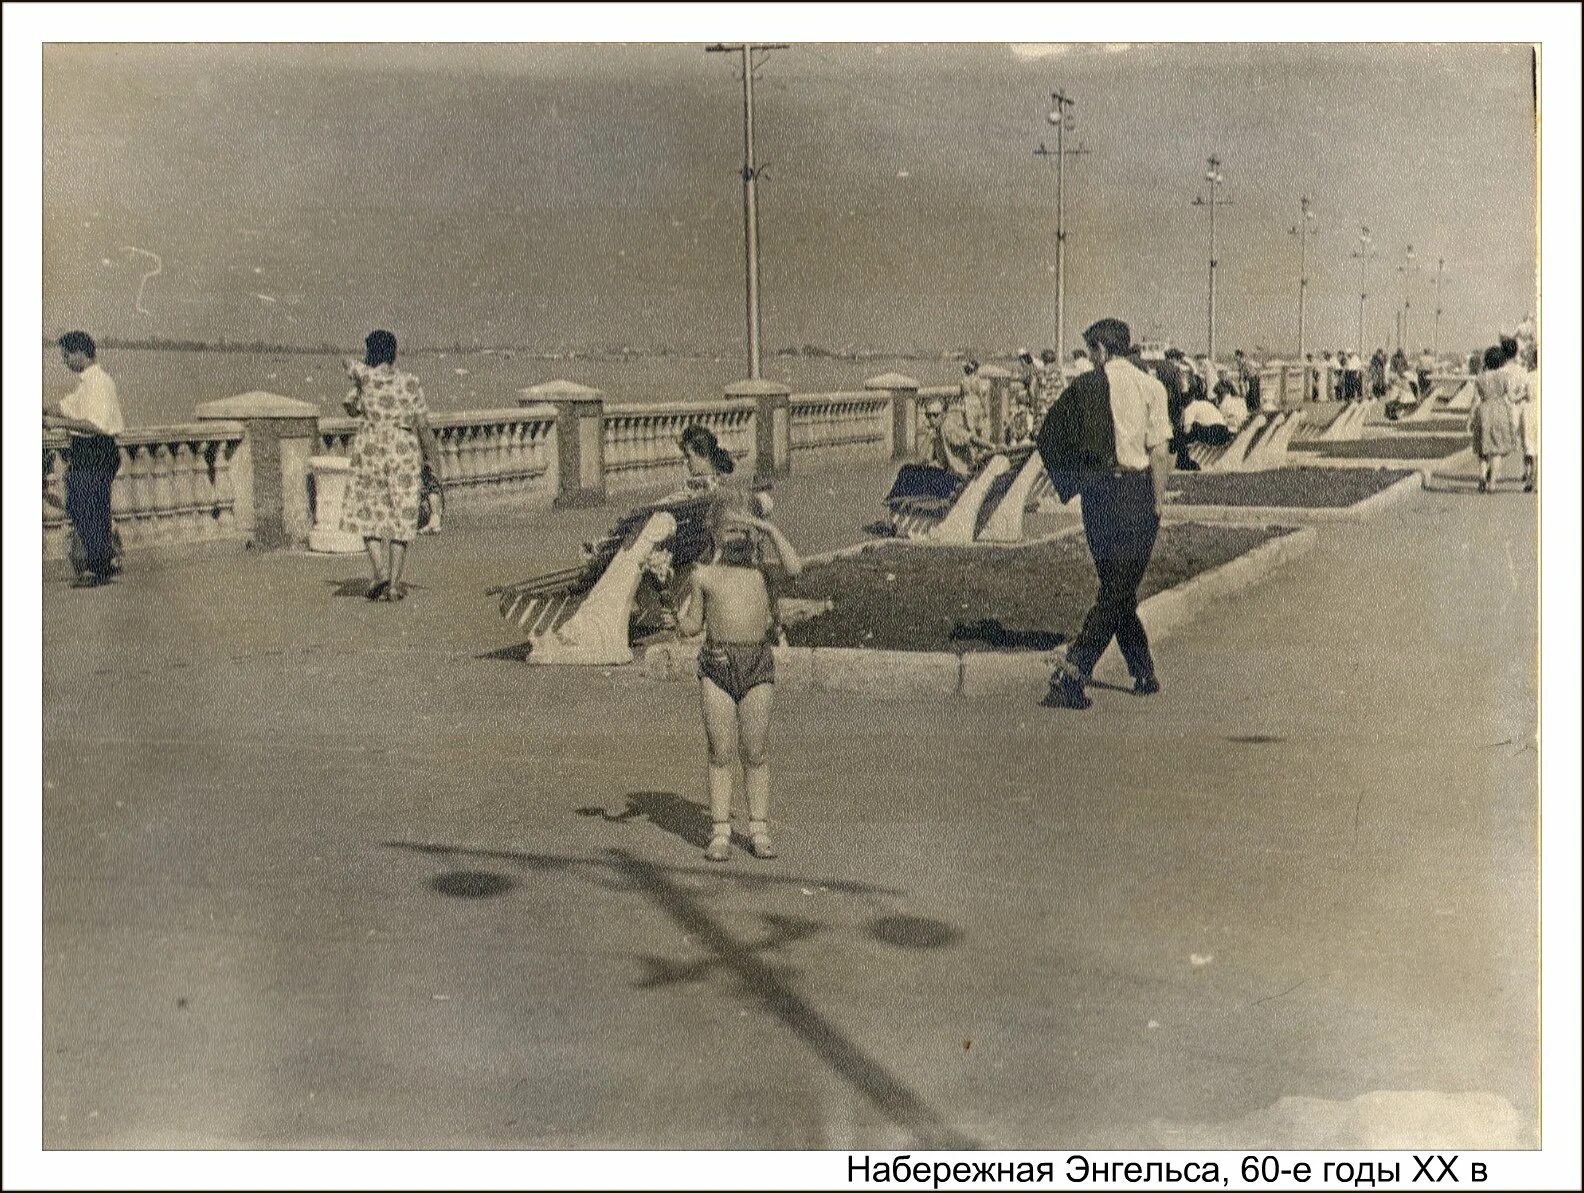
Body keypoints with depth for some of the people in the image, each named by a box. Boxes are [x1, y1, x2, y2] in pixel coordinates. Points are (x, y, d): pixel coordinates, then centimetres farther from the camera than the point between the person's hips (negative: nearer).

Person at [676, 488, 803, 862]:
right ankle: (720, 833, 10)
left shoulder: (762, 567, 7)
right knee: (721, 753, 2)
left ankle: (759, 831, 14)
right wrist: (692, 593, -1)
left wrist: (770, 528, -11)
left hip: (758, 665, 0)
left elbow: (795, 568, -15)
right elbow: (690, 627, 10)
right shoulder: (703, 573, 6)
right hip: (716, 665, 0)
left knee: (756, 754, 4)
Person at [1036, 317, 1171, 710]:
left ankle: (1144, 673, 22)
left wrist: (1069, 484, 10)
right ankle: (1073, 671, -12)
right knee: (1119, 592, 1)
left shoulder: (1084, 387, 1)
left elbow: (1050, 436, 0)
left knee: (1114, 586, 15)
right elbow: (1159, 453, -6)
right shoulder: (1149, 387, 0)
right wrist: (1158, 504, -1)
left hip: (1097, 493, 2)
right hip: (1137, 492, -2)